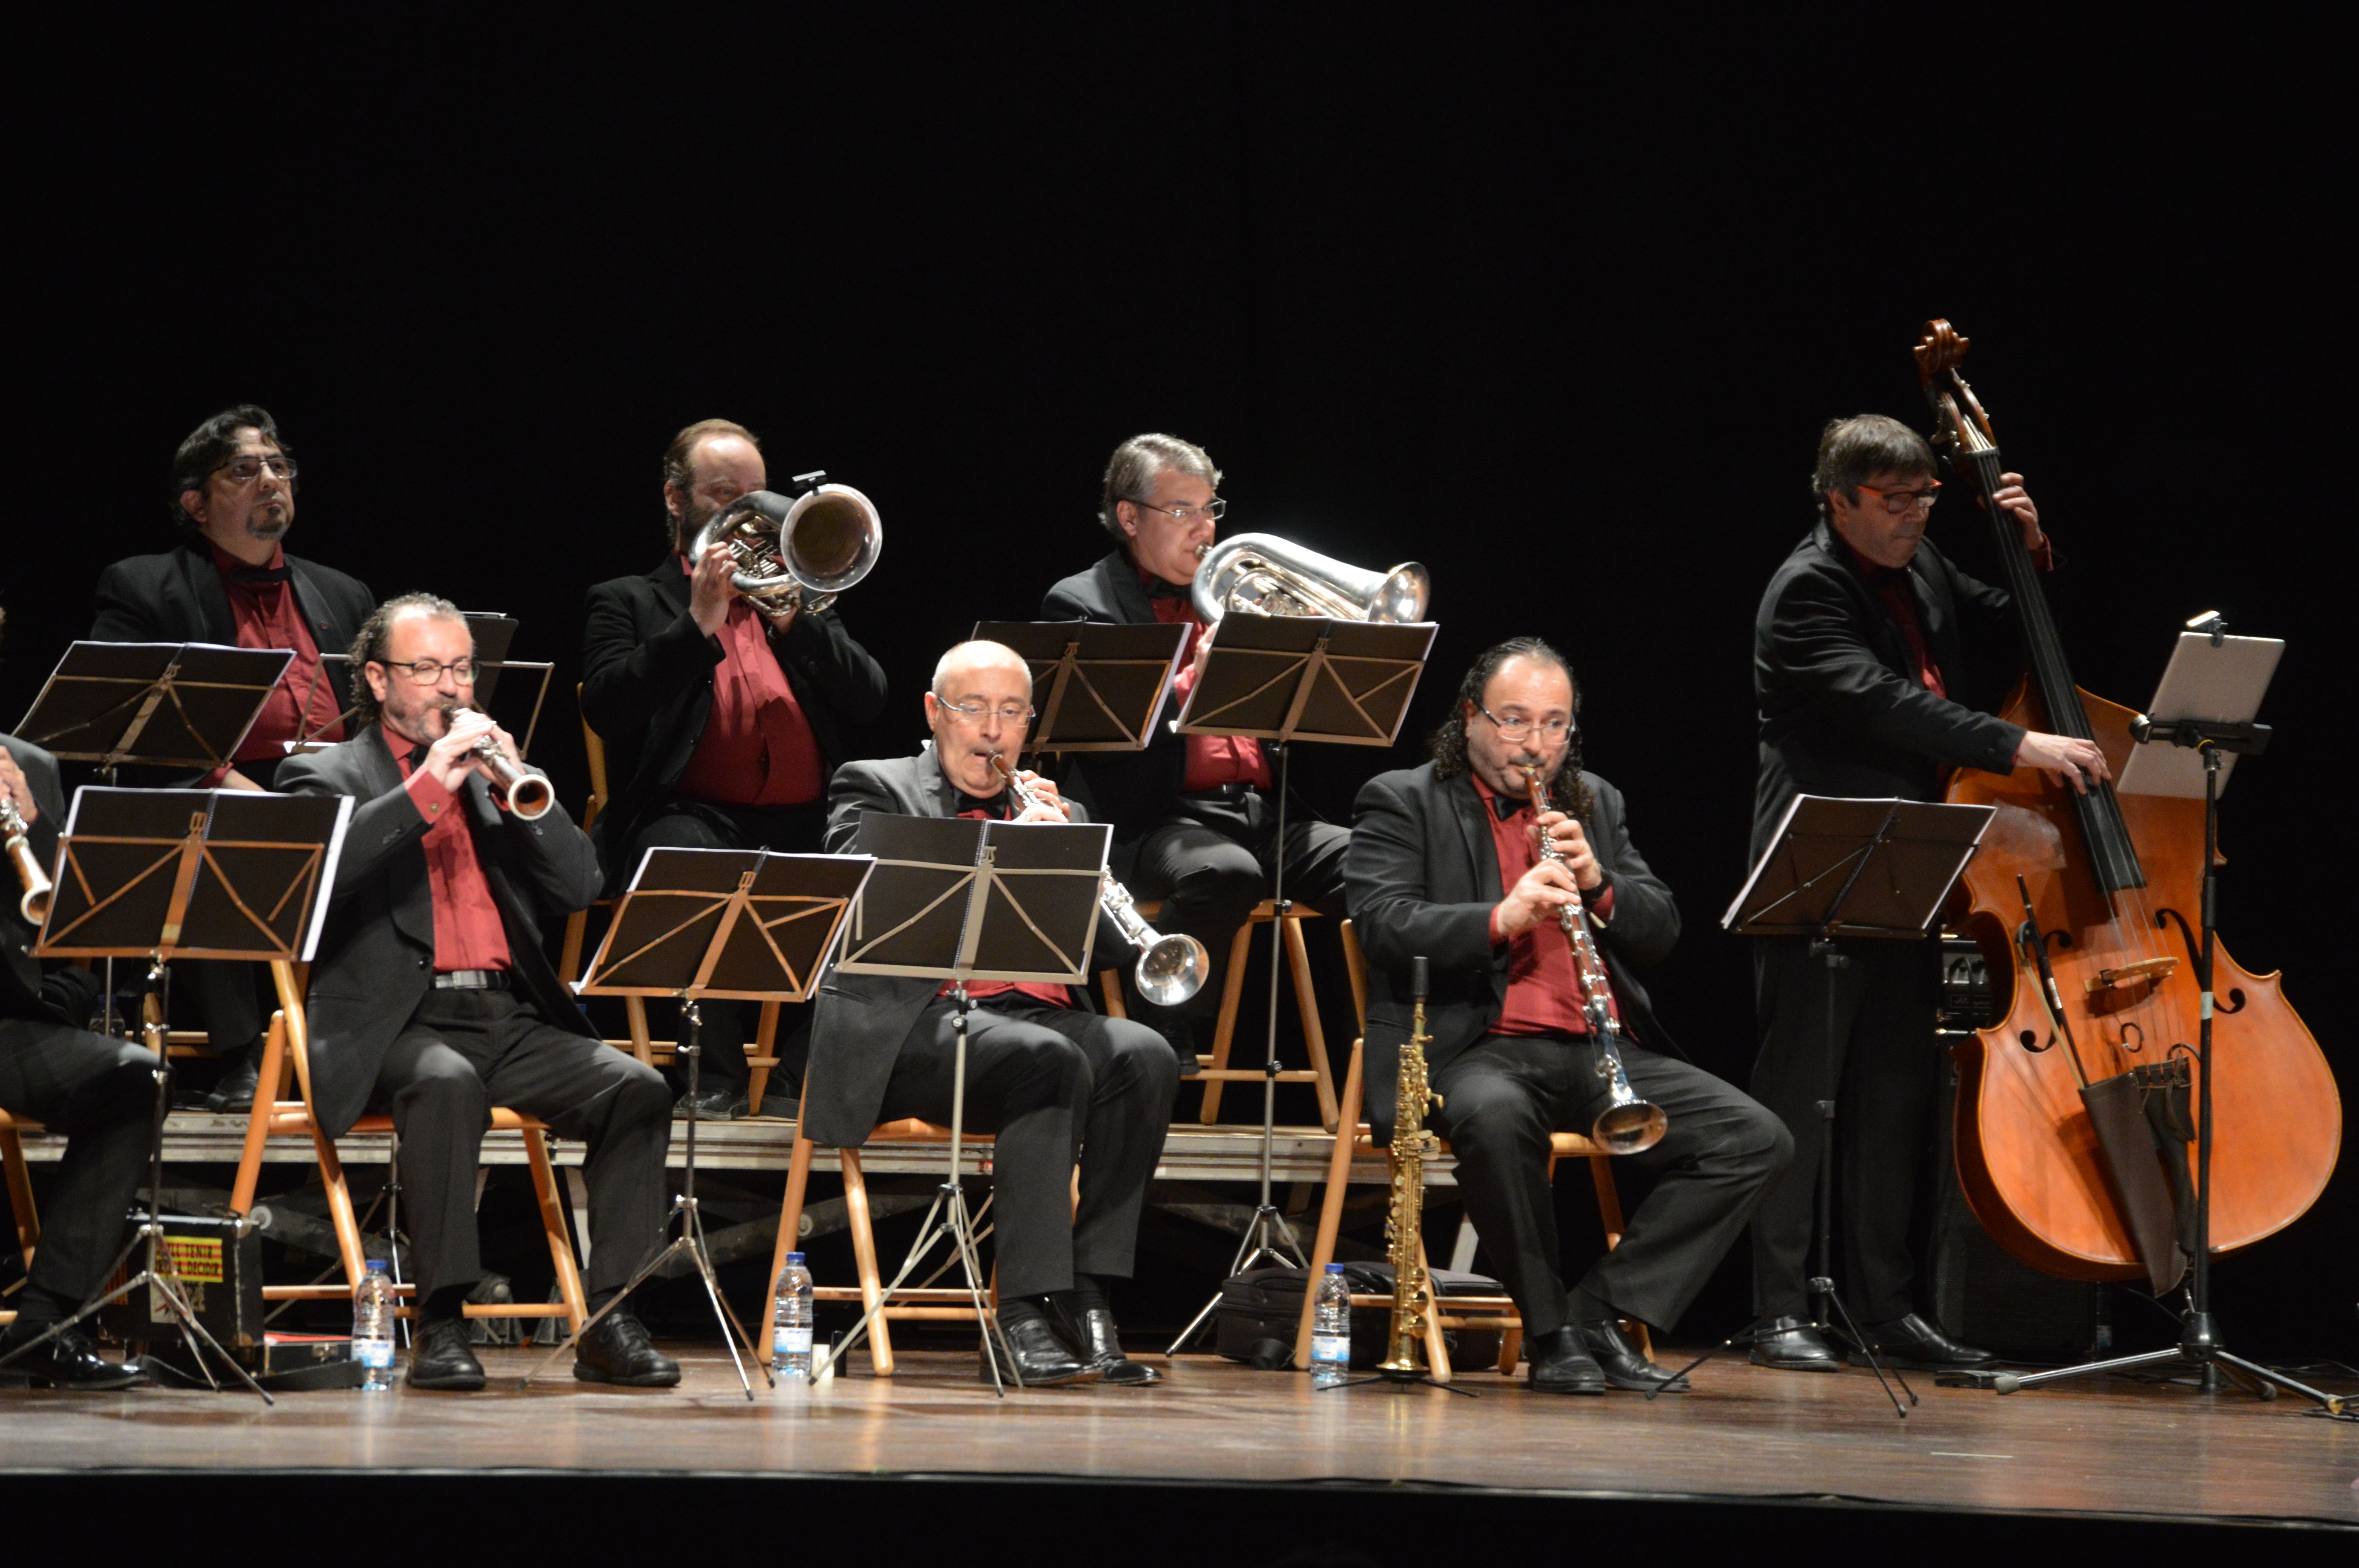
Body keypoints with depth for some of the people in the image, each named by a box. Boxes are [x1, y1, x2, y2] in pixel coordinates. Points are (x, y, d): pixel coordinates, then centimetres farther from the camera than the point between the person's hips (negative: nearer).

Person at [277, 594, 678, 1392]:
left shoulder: (490, 774, 24)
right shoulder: (327, 776, 11)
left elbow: (579, 886, 13)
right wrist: (424, 793, -16)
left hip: (512, 1018, 5)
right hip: (400, 1021, -5)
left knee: (638, 1088, -20)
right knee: (447, 1081, -38)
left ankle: (610, 1322, -20)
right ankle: (441, 1321, -34)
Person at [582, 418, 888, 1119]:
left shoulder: (799, 600, 28)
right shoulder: (630, 603, 17)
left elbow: (869, 701, 11)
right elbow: (607, 710, -3)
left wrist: (791, 619, -1)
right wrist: (698, 623, -8)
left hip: (804, 818, 3)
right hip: (693, 811, -2)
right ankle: (718, 1073, -27)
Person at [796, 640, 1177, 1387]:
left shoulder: (1058, 812, 26)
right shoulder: (875, 789, 13)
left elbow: (1108, 944, 13)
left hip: (1040, 1011, 5)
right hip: (913, 1028, -5)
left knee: (1143, 1056, -27)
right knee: (1050, 1061, -35)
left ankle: (1088, 1299, -28)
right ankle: (1025, 1316, -36)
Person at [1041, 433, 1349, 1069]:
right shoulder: (1081, 604, 6)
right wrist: (1192, 685, -19)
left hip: (1261, 812, 6)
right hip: (1155, 820, -5)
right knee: (1224, 872, -38)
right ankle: (1164, 1040, -23)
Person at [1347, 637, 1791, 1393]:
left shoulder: (1595, 803, 22)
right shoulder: (1403, 802, 6)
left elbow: (1661, 930, 16)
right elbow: (1384, 925, -9)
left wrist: (1597, 884, -5)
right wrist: (1502, 917, -24)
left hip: (1599, 1049, 5)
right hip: (1474, 1046, -5)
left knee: (1757, 1140, -14)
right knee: (1494, 1116, -41)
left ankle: (1601, 1315, -12)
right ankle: (1550, 1331, -22)